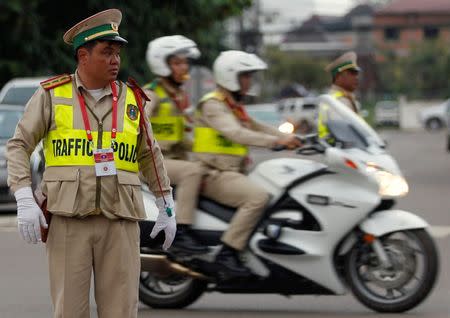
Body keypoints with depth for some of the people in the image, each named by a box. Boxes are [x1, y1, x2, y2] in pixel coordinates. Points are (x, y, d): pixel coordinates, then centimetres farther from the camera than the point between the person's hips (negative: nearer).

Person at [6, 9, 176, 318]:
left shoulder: (131, 99, 8)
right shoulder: (52, 94, 0)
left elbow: (149, 155, 19)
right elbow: (19, 147, 0)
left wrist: (167, 208, 17)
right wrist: (25, 201, -13)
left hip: (120, 222, 2)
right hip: (69, 219, -2)